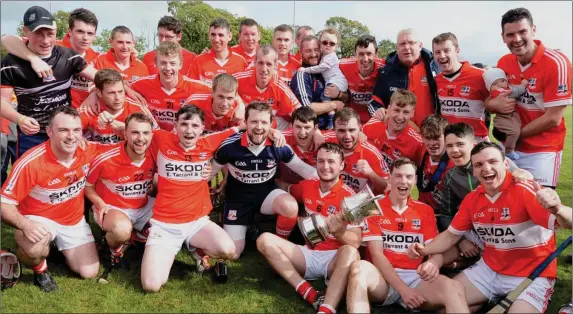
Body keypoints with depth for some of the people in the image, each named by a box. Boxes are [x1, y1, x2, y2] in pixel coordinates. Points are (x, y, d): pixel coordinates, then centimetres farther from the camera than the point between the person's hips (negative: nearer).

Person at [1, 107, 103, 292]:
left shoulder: (88, 150, -16)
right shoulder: (31, 162, -29)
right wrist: (25, 225, -41)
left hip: (74, 221, 4)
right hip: (39, 220, -4)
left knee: (90, 273, 3)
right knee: (33, 249, -39)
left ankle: (61, 247, 33)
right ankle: (40, 269, 1)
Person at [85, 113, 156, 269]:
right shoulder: (106, 159, -23)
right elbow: (87, 185, -5)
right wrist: (101, 204, -19)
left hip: (144, 207, 5)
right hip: (112, 208, -5)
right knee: (122, 229, -37)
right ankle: (115, 250, 1)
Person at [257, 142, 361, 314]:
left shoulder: (349, 196, -8)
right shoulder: (307, 186, 6)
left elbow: (355, 242, -16)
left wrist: (339, 232, -36)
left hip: (335, 259, -4)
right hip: (308, 255, 5)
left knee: (350, 252, -37)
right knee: (265, 240, -16)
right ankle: (311, 296, -30)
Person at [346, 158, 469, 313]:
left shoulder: (425, 210, 13)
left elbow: (437, 252, 5)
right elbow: (376, 254, -5)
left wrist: (433, 264, -22)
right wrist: (402, 288, -18)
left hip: (415, 277, 1)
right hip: (383, 277, -1)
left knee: (454, 288, -32)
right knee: (359, 268, -36)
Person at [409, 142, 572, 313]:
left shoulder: (525, 190, -21)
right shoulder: (472, 199, -3)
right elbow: (452, 234, 8)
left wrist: (558, 209, -58)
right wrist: (424, 249, -9)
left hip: (532, 275, -5)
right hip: (489, 269, 5)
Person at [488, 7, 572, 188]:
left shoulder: (557, 63, -17)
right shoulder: (503, 63, 0)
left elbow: (553, 119, -18)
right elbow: (489, 100, 9)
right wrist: (496, 104, -14)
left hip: (542, 151, -5)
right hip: (509, 147, 5)